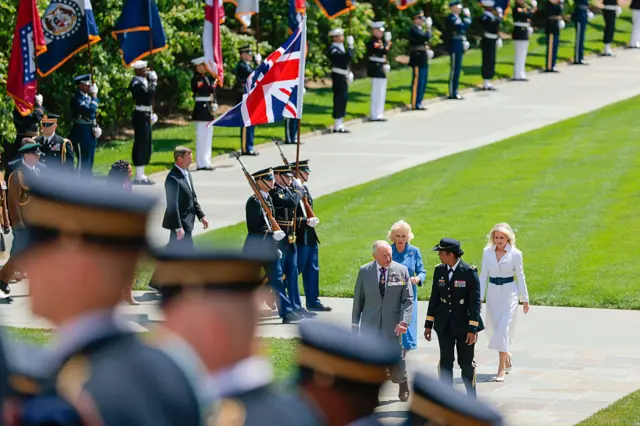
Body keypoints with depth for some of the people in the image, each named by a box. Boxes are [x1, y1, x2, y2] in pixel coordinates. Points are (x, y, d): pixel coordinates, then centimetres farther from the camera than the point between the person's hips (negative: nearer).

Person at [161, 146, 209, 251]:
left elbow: (193, 198, 18)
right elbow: (172, 205, -22)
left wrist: (201, 216, 14)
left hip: (187, 222, 10)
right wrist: (178, 228, -22)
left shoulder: (186, 173, 9)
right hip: (180, 223, -10)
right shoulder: (173, 179, -21)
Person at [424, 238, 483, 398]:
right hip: (444, 325, 4)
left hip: (464, 324, -4)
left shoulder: (469, 272, -11)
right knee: (445, 362, 6)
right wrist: (429, 324, 9)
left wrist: (472, 329, -15)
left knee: (466, 363, 3)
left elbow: (475, 301, -11)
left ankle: (472, 398, 18)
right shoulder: (439, 271, 4)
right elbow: (434, 298, 11)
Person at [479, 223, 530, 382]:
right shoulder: (487, 252, 3)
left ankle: (501, 369, -9)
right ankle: (507, 357, 33)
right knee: (493, 328, 8)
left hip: (509, 293, -4)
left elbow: (520, 276, 3)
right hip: (493, 293, 4)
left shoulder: (515, 254, -4)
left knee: (503, 329, -11)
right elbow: (483, 275, 7)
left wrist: (525, 299, 6)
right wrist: (479, 297, 3)